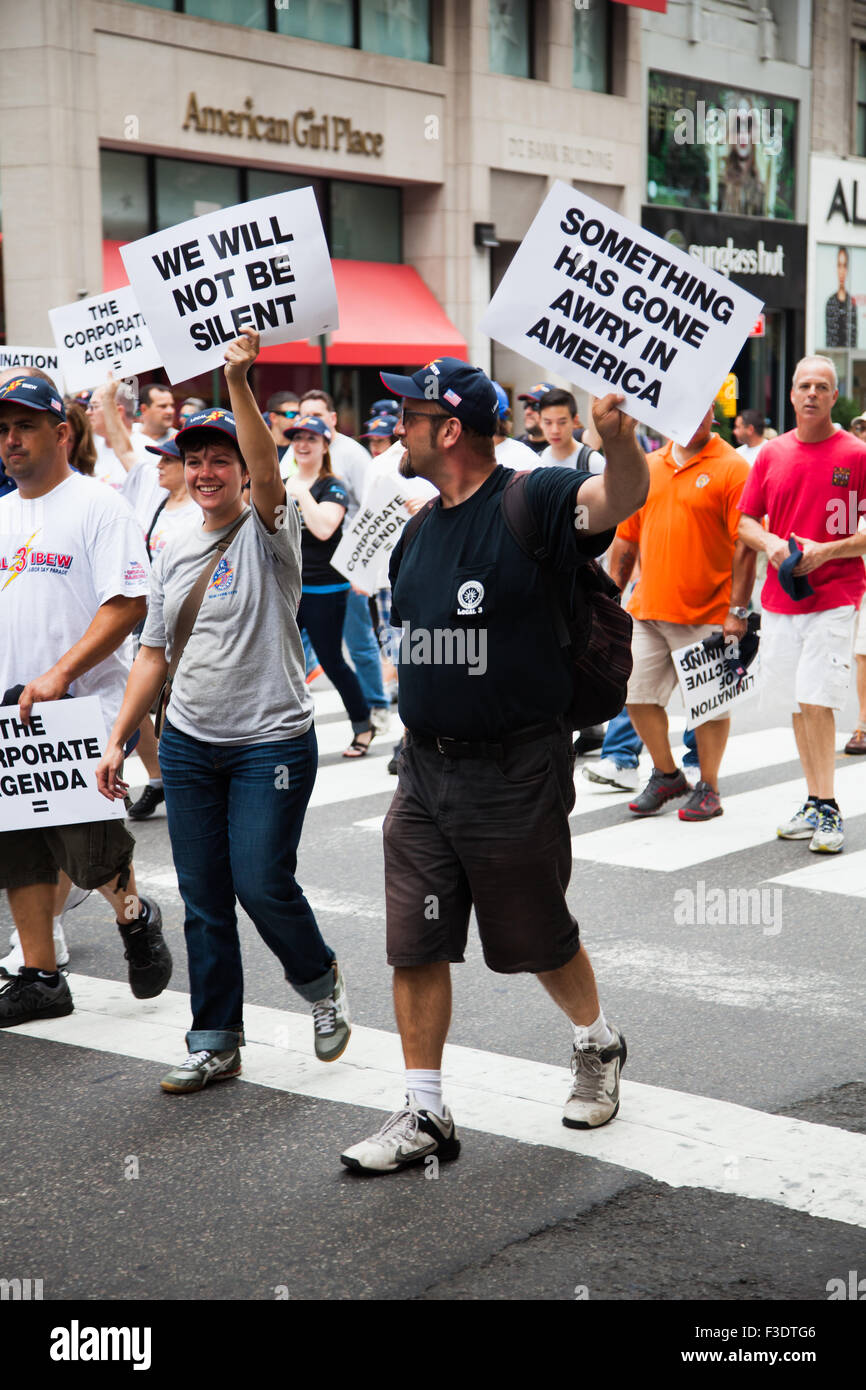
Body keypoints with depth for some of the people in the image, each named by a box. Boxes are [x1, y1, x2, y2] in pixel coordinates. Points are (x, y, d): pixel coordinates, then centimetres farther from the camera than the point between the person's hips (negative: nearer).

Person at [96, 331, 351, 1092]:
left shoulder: (269, 532, -6)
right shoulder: (173, 552, 11)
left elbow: (266, 470, -28)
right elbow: (154, 653, 14)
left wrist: (239, 381, -39)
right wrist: (118, 738, 8)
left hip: (271, 740, -5)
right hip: (188, 743, 6)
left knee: (263, 884, -9)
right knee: (204, 901, 8)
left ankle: (322, 982, 21)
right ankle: (215, 1043, 18)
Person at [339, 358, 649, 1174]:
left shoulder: (533, 502, -13)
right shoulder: (417, 530, 10)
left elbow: (621, 499, -32)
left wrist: (618, 439, -53)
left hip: (515, 775, -6)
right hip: (424, 770, 6)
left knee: (539, 940, 11)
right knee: (414, 945, 4)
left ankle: (598, 1046, 39)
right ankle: (424, 1116, 15)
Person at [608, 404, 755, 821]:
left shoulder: (731, 468, -5)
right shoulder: (648, 468, 11)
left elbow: (745, 545, -10)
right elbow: (626, 538, 16)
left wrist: (738, 610, -16)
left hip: (707, 614, -5)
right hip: (647, 610, 5)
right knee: (637, 694, 7)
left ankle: (708, 787, 17)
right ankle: (666, 775, 26)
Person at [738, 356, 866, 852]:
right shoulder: (772, 455, 9)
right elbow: (746, 521, 14)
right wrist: (771, 543, -6)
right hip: (781, 596, 5)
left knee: (816, 700, -13)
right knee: (797, 704, 9)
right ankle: (814, 804, 19)